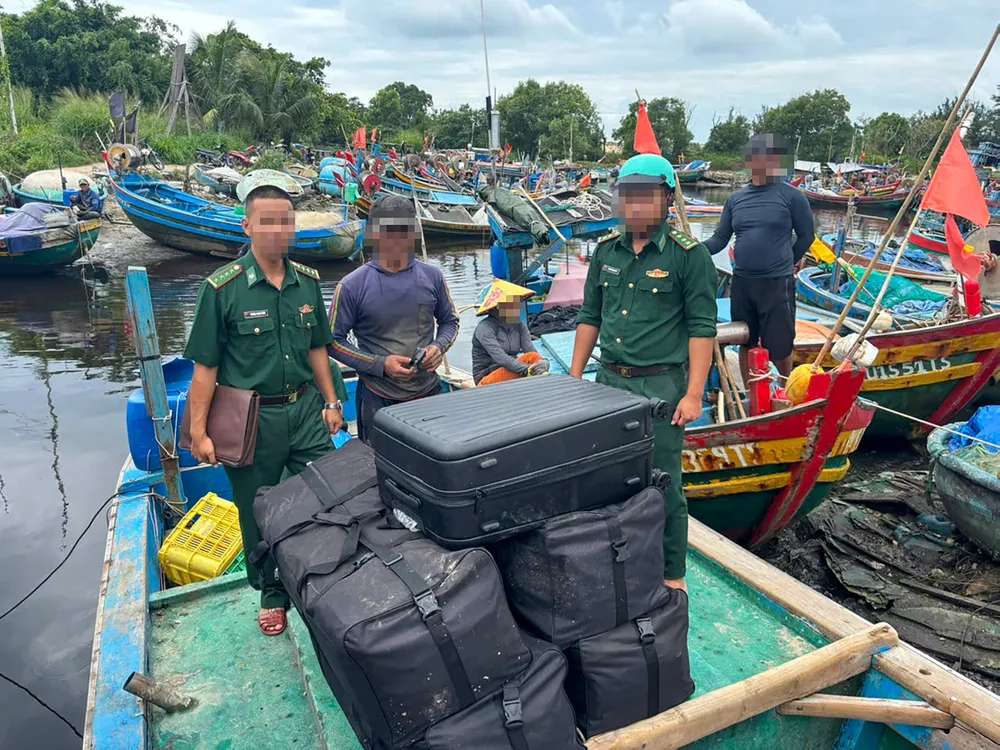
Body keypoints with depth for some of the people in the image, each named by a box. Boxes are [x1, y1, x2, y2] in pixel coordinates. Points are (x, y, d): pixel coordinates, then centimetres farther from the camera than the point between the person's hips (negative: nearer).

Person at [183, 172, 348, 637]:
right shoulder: (221, 288, -11)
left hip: (306, 409, 4)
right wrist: (198, 432, -11)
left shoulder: (307, 282, 3)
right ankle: (271, 595, 35)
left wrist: (331, 402, 12)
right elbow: (205, 367, -10)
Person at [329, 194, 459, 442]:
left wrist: (439, 347, -9)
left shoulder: (432, 276, 0)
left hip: (429, 391, 3)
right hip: (378, 399, -3)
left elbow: (449, 321, 13)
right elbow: (334, 341, -5)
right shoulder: (353, 286, -9)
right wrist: (381, 364, -16)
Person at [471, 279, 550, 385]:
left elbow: (530, 349, -7)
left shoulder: (519, 326, 8)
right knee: (531, 357, -28)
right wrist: (528, 369, -43)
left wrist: (543, 362, -32)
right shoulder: (485, 328, -13)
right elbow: (500, 358, -28)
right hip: (487, 382, -6)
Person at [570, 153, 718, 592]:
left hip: (661, 386, -5)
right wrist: (575, 376, 12)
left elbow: (702, 328, -7)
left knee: (663, 486, 3)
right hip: (609, 381, 5)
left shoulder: (688, 255, -6)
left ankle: (672, 576, 21)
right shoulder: (606, 251, 9)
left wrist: (694, 394, -13)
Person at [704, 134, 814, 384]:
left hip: (777, 283, -4)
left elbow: (806, 236, 3)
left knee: (778, 347, 3)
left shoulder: (791, 196, -4)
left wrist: (786, 263, 9)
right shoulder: (735, 199, 7)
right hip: (742, 281, 4)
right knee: (746, 343, 14)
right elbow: (720, 239, 4)